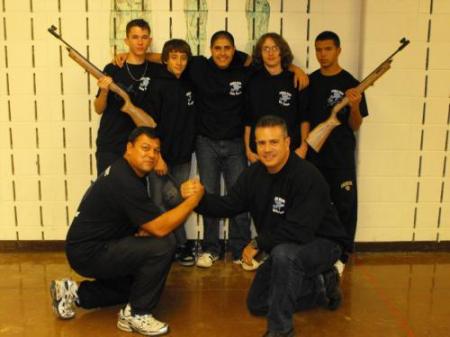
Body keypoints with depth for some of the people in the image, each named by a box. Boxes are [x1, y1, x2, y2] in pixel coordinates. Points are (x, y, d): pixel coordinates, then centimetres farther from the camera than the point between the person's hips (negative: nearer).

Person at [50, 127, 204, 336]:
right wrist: (194, 199, -20)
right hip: (89, 253, -10)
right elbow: (160, 228, -27)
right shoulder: (124, 181, -24)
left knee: (136, 283, 27)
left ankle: (75, 293, 23)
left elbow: (150, 223, 19)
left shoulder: (130, 172, 8)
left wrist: (143, 231, -5)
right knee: (163, 245, -22)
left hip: (93, 248, 10)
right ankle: (136, 314, -7)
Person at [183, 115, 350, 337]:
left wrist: (258, 244, -23)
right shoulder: (254, 174, -4)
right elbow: (228, 206, -8)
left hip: (322, 243, -8)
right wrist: (200, 198, -26)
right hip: (286, 249, 8)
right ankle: (322, 286, 22)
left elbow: (299, 232, -33)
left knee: (283, 253, -40)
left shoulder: (307, 176, -27)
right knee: (257, 304, 13)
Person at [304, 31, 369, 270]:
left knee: (344, 206, 1)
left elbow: (355, 126, -4)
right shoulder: (310, 81, 5)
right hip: (313, 155, 4)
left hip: (341, 157, -3)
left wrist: (354, 107, -23)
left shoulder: (350, 83, -6)